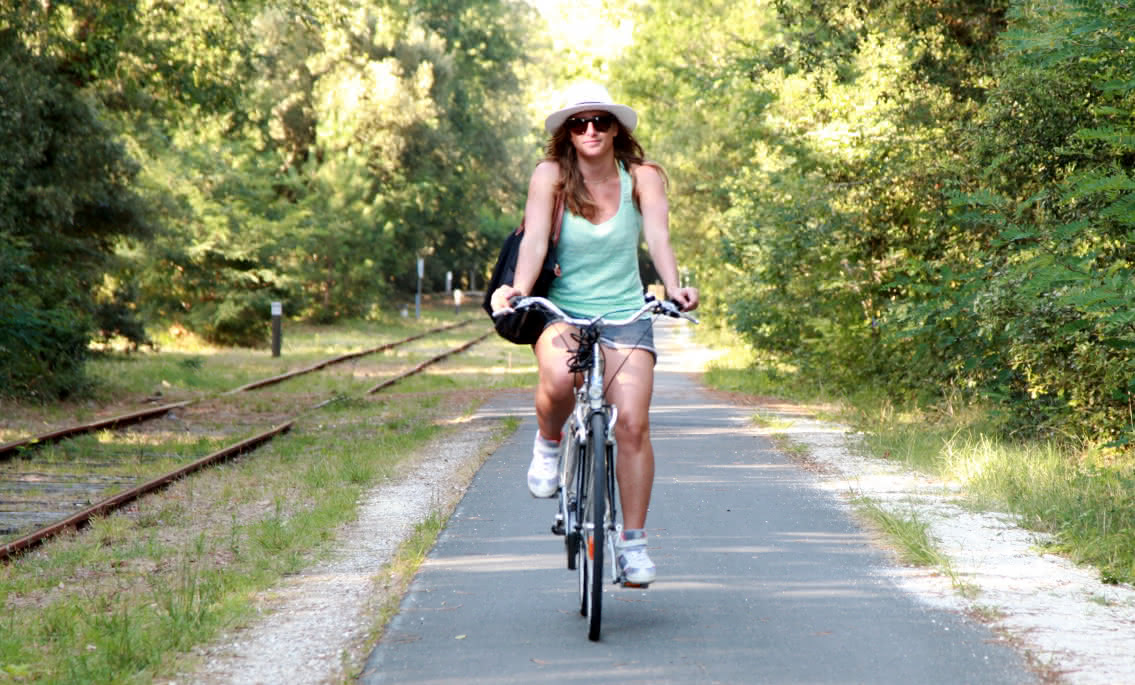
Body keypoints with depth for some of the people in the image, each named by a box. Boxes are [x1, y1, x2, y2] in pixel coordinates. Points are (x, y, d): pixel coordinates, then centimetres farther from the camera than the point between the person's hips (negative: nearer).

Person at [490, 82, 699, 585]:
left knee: (632, 424, -14)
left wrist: (673, 288, -34)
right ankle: (548, 442, 2)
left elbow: (658, 236, -16)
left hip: (625, 316, 1)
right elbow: (535, 238, -16)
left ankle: (633, 541, 0)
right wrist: (519, 290, -34)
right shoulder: (551, 175, -4)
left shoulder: (642, 177, -2)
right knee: (558, 380, -33)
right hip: (562, 312, -1)